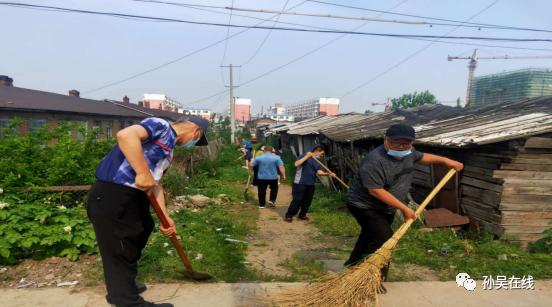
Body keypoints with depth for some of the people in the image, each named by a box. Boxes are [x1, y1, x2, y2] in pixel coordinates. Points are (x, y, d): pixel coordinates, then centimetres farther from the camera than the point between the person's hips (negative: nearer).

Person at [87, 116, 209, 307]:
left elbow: (155, 184, 19)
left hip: (133, 198, 10)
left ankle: (122, 290, 44)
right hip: (110, 196, -10)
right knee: (122, 254, 2)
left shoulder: (168, 151, 19)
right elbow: (125, 135, -29)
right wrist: (143, 174, -29)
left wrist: (166, 218, 14)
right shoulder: (161, 126, -11)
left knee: (130, 250, 24)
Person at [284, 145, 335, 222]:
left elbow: (319, 172, 2)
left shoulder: (317, 161, 12)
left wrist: (328, 173, -15)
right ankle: (288, 216, 6)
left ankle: (302, 215, 27)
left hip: (310, 184, 7)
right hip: (300, 183, -7)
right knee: (297, 200, -5)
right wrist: (306, 157, -23)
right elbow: (296, 164, -20)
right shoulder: (305, 155, -7)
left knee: (307, 201, 10)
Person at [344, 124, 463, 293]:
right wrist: (404, 208, -28)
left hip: (386, 208, 9)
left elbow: (421, 157, 19)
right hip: (365, 206, -9)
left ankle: (353, 266, 41)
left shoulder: (408, 153, -4)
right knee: (384, 239, -15)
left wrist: (445, 160, 14)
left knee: (369, 236, 20)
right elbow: (376, 191, -33)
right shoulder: (374, 161, -32)